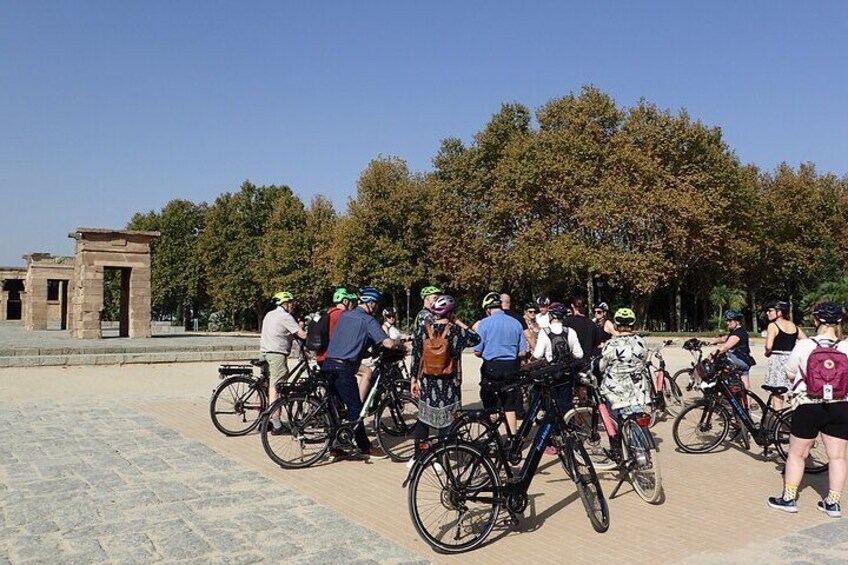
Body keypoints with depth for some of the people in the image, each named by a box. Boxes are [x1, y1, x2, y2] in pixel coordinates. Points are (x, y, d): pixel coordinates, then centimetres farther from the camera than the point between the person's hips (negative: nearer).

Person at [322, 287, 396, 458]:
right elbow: (388, 343, -12)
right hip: (344, 368, -8)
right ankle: (365, 447, 9)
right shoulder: (368, 320, -6)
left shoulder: (344, 315, 17)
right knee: (355, 408, 1)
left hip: (329, 364, 8)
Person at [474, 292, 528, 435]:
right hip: (511, 368, 3)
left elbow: (477, 351, -7)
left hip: (491, 367, -3)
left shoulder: (484, 323, -7)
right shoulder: (516, 323, 2)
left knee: (490, 406, 10)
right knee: (510, 405, 10)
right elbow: (522, 353, 4)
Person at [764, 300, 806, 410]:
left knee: (777, 398, -2)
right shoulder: (794, 326, 13)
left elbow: (769, 346, -17)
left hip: (777, 360, -6)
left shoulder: (773, 325, -6)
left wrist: (767, 353, 2)